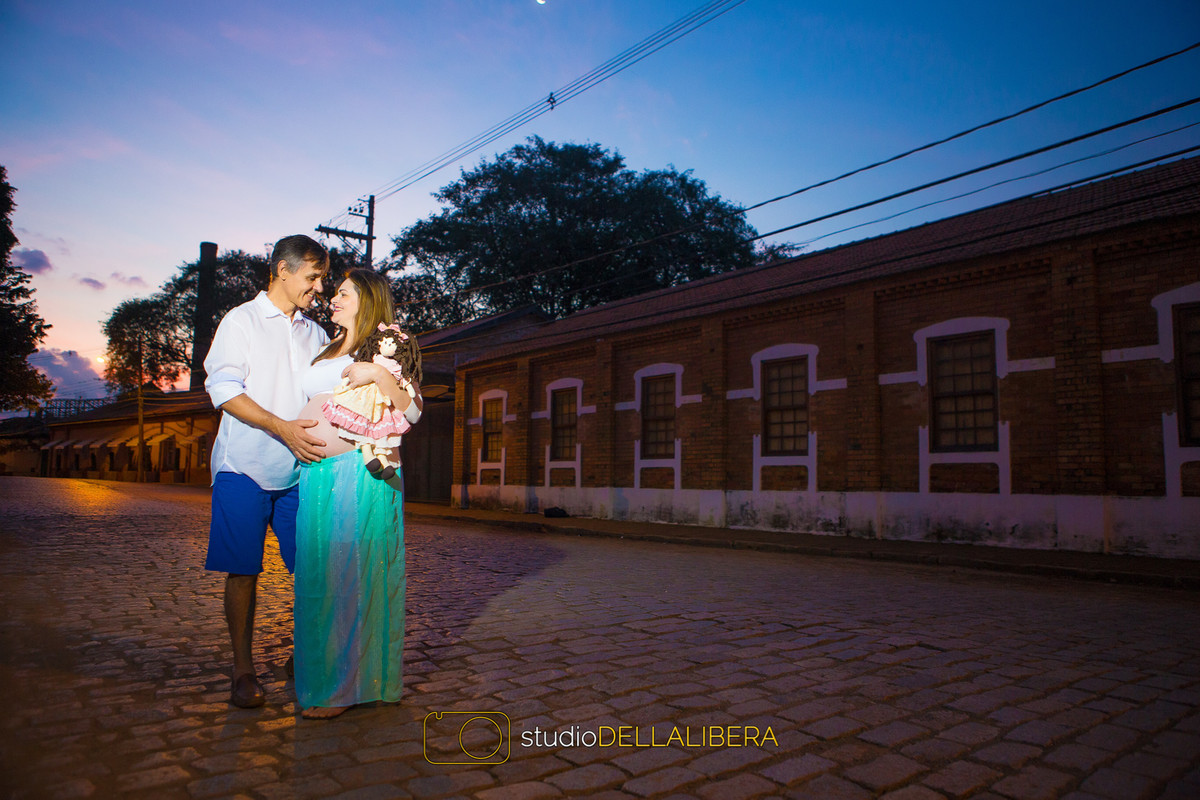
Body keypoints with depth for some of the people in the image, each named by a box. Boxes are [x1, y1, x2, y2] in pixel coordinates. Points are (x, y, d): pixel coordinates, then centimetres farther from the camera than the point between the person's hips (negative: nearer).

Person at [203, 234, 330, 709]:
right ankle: (242, 668, 13)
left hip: (301, 468, 4)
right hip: (246, 466, -4)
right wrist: (282, 427, -19)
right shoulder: (242, 320, 3)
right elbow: (224, 389, -8)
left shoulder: (314, 333, 18)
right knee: (243, 571, 1)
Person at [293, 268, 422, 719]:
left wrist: (380, 374, -20)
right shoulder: (327, 352, 24)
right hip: (315, 475, 7)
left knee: (349, 574, -5)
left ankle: (347, 686, 5)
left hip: (360, 473, -7)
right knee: (315, 576, 9)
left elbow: (411, 411, -8)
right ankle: (321, 677, 22)